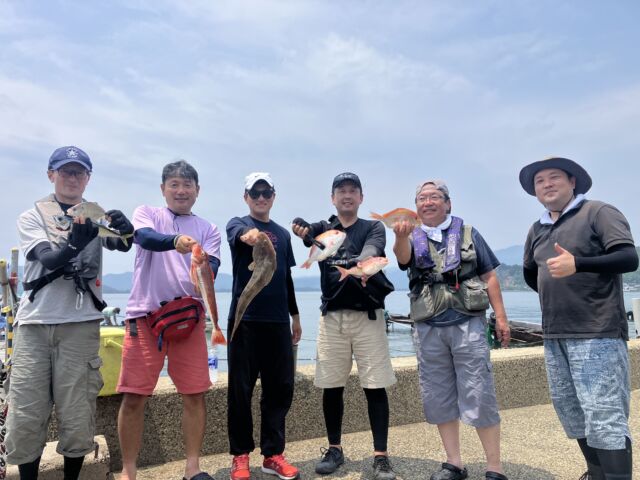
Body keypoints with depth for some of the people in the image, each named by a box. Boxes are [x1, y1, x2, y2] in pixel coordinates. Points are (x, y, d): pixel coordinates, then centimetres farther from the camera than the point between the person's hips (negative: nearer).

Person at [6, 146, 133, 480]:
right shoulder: (31, 218, 7)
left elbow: (121, 244, -11)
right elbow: (49, 258, -11)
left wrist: (124, 229, -35)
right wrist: (75, 241, -31)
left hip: (81, 325, 0)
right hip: (34, 324, 0)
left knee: (77, 417, 3)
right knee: (25, 416, 2)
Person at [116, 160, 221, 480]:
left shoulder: (208, 229, 13)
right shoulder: (147, 213, 9)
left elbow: (211, 267, -2)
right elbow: (146, 238, -15)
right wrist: (176, 241, -36)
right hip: (144, 314, -1)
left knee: (194, 394, 3)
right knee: (134, 396, 1)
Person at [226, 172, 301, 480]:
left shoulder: (282, 234, 14)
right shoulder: (237, 224, 1)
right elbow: (239, 233, -25)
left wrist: (295, 316, 18)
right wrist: (249, 234, -48)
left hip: (278, 321, 4)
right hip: (244, 319, -4)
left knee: (280, 388, 6)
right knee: (241, 389, 2)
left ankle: (272, 454, 19)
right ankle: (241, 454, 18)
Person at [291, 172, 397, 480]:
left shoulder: (374, 227, 5)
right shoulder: (323, 228, 12)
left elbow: (371, 251, -17)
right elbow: (308, 234, -10)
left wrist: (363, 263, -40)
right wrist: (301, 230, -35)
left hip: (368, 315, -2)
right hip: (332, 317, 2)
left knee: (375, 386, -1)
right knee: (331, 387, 7)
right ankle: (334, 449, 24)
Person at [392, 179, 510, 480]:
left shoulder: (467, 232, 8)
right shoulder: (413, 238, 8)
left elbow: (489, 275, 8)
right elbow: (403, 257, -16)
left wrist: (500, 316, 0)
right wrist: (401, 236, -39)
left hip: (467, 322, -2)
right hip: (428, 328, 2)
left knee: (479, 396, -1)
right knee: (438, 398, 9)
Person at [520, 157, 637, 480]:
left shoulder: (598, 212, -5)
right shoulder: (537, 230, 15)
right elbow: (530, 273, 28)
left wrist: (577, 264, -29)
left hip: (596, 333, -7)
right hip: (554, 336, 7)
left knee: (604, 418, -8)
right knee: (571, 413, 15)